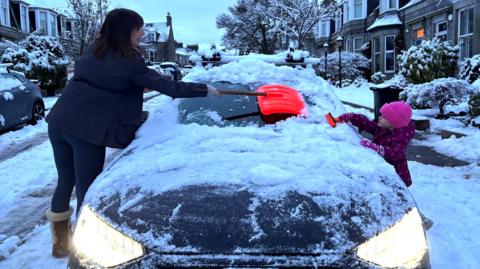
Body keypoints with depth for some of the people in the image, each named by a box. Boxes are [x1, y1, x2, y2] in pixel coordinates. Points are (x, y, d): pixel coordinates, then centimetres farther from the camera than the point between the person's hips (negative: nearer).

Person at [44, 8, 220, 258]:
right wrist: (205, 90, 3)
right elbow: (167, 86, -6)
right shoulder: (129, 61, -8)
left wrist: (138, 84, 22)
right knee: (87, 193, 2)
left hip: (58, 122, 8)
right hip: (87, 130, -8)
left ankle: (60, 242, 33)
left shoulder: (93, 50, 14)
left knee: (65, 183, 19)